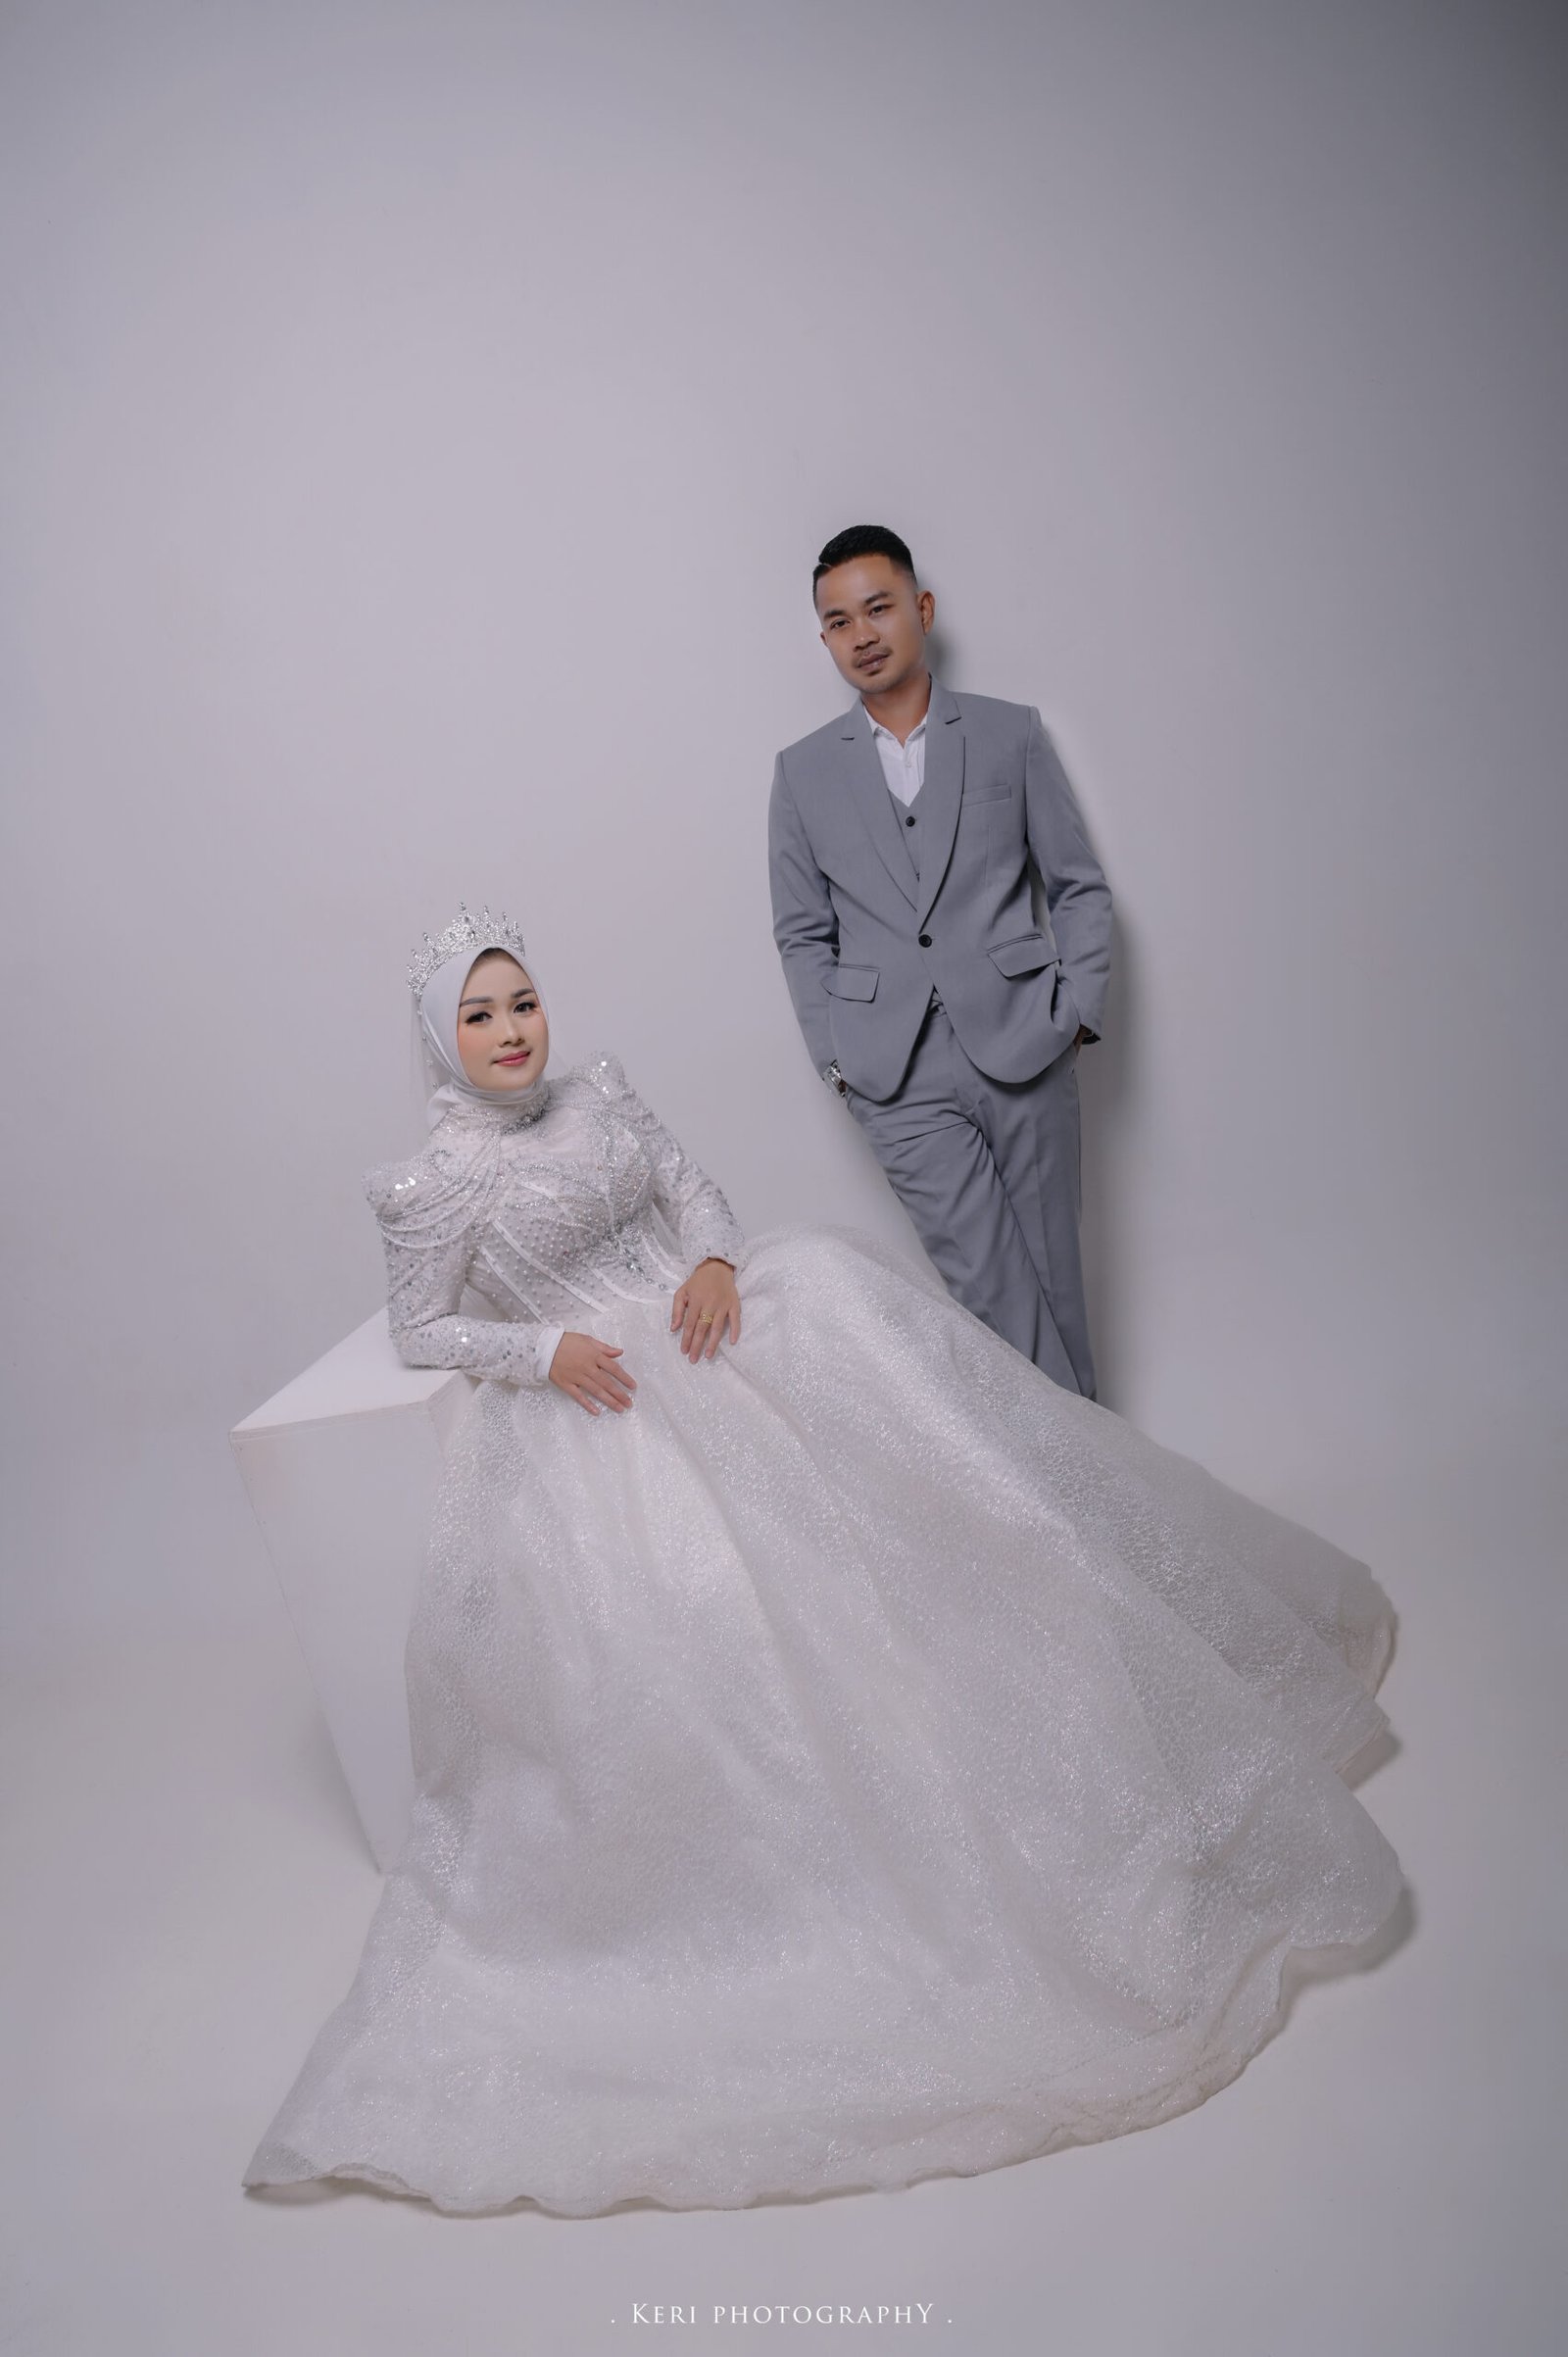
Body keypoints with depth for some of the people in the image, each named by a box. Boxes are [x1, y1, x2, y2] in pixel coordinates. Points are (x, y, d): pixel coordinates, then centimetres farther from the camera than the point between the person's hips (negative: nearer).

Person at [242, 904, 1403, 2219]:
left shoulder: (599, 1093, 10)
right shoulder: (431, 1187, -4)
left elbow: (689, 1184, 13)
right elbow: (420, 1332, 2)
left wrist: (714, 1259, -9)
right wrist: (544, 1350, -14)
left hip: (707, 1320, 5)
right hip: (603, 1398, -4)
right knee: (690, 1578, -27)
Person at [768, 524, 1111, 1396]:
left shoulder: (1011, 734, 8)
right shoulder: (804, 771, 11)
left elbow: (1082, 887, 10)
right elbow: (803, 933, 13)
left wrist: (1077, 1013, -1)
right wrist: (839, 1055, 2)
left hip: (1023, 1050, 0)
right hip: (899, 1074, 0)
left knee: (1053, 1273, 7)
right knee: (991, 1286, -4)